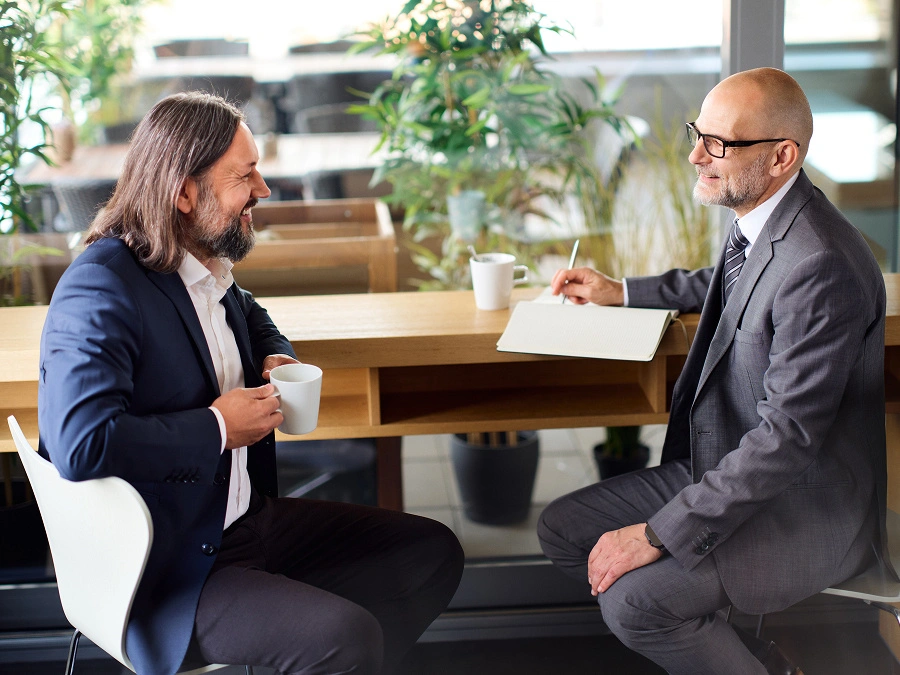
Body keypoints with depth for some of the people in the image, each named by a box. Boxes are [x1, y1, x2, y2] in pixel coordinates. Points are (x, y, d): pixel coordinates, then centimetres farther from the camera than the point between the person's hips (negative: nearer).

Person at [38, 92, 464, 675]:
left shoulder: (209, 267, 7)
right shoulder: (101, 289, -20)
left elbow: (252, 320, 32)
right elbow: (79, 444, -34)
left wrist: (276, 360, 8)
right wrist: (218, 427, -22)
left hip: (248, 515, 10)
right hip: (168, 573, -9)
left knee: (435, 552, 7)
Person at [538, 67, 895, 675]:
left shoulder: (821, 266, -28)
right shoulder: (760, 222, 1)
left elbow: (789, 437, -28)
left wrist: (658, 534, -26)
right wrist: (621, 292, 22)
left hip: (805, 511, -10)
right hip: (725, 466, 10)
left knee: (633, 598, -25)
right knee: (562, 529, 5)